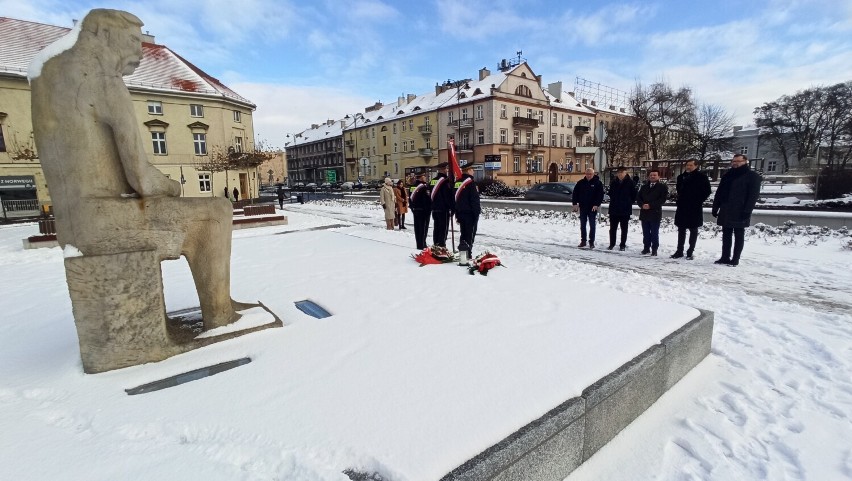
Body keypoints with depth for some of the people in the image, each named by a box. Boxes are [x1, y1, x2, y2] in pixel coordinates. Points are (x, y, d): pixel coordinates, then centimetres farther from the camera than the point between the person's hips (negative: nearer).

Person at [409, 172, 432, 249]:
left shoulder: (412, 186, 9)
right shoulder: (424, 186, -15)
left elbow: (410, 198, 15)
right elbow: (428, 199, -18)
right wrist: (429, 209, -10)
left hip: (415, 209, 8)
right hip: (423, 210, -8)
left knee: (417, 227, 11)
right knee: (423, 228, -3)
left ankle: (419, 244, 19)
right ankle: (422, 245, -3)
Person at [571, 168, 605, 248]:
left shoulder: (598, 183, -3)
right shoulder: (581, 183, 5)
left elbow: (600, 195, -7)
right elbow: (575, 193, 7)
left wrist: (596, 205, -17)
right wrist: (575, 203, -3)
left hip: (593, 208, -3)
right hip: (583, 207, 3)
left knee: (592, 225, 1)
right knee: (582, 225, 9)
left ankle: (591, 242, 8)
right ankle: (583, 241, 18)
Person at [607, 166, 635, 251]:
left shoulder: (630, 182, -8)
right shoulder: (613, 182, 3)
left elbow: (634, 195, -2)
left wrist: (628, 202, 0)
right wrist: (614, 201, 11)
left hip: (625, 210, -3)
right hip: (614, 209, 3)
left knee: (624, 228, 7)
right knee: (612, 228, 8)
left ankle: (622, 245, 14)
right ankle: (611, 244, 18)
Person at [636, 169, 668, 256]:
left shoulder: (662, 187, 0)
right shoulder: (644, 187, 14)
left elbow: (662, 199, -9)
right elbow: (638, 198, 9)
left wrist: (650, 205, -17)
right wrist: (642, 205, -10)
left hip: (655, 213, -4)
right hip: (644, 213, 4)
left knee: (654, 233, 1)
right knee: (646, 233, 10)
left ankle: (654, 249, 8)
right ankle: (646, 248, 19)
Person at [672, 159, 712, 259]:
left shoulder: (702, 176, -4)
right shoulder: (682, 176, 8)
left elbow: (707, 191, -4)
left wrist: (699, 201, -9)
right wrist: (680, 200, 9)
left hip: (695, 208, -4)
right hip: (682, 207, 4)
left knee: (693, 230, 5)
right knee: (681, 229, 8)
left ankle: (690, 252, 10)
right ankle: (679, 251, 15)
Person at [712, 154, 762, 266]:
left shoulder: (752, 176, -2)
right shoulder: (727, 175, 15)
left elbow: (753, 195, -9)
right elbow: (719, 192, 15)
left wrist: (747, 211, -17)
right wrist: (715, 207, 9)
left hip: (740, 212, -6)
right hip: (726, 211, 6)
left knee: (739, 236, 2)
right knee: (726, 235, 9)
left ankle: (735, 259, 5)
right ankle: (725, 257, 15)